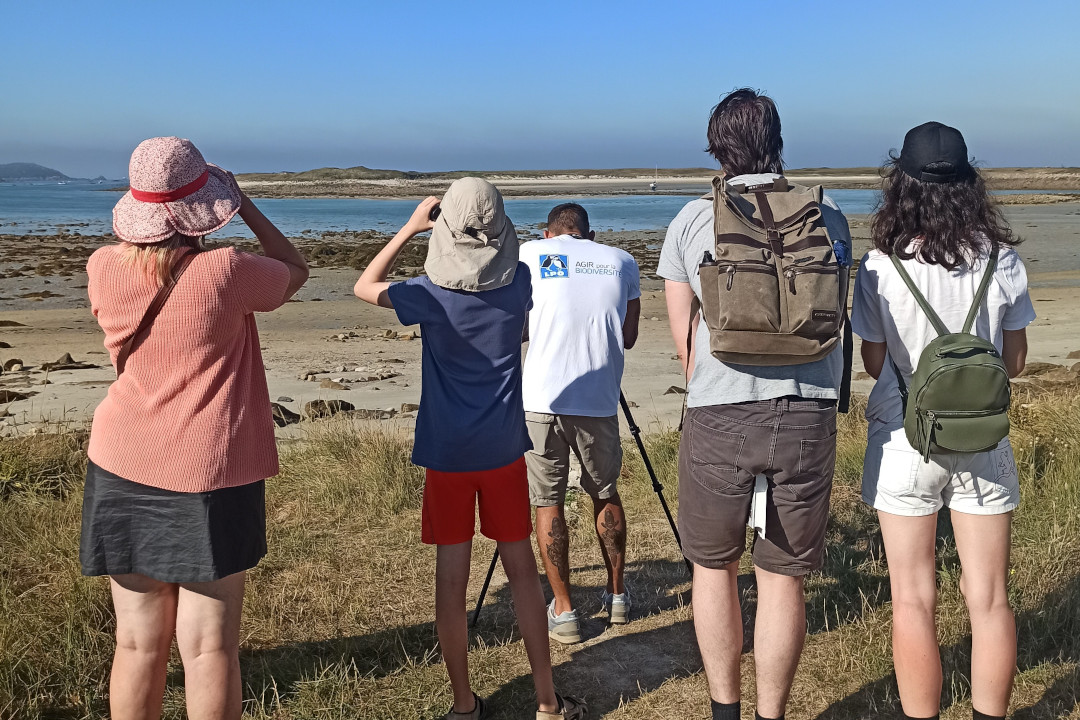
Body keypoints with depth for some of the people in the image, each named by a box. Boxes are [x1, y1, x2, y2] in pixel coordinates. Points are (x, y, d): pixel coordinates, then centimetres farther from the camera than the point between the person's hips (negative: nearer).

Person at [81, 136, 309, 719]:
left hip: (122, 471, 4)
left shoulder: (104, 268, -3)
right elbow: (295, 270, 4)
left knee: (139, 641, 13)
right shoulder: (226, 272, -16)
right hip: (209, 475, -4)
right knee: (209, 647, 6)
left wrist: (151, 213, 19)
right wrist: (243, 204, 8)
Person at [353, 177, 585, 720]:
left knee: (451, 577, 6)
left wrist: (410, 228, 6)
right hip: (504, 450, 2)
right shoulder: (517, 283, -5)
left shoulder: (431, 293, -11)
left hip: (446, 454, -2)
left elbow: (365, 287, 7)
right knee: (521, 569, 11)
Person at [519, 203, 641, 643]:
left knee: (547, 502, 8)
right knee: (605, 494, 20)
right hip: (598, 401, 2)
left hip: (541, 398, -2)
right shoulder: (622, 262, 12)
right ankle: (617, 597, 30)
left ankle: (562, 611, 10)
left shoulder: (530, 253, 7)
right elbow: (628, 337, 16)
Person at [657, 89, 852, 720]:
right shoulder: (828, 216, 7)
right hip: (808, 416, 1)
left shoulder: (692, 220, 4)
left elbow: (684, 337, 7)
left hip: (717, 417, -1)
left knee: (714, 564, 17)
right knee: (783, 576, 11)